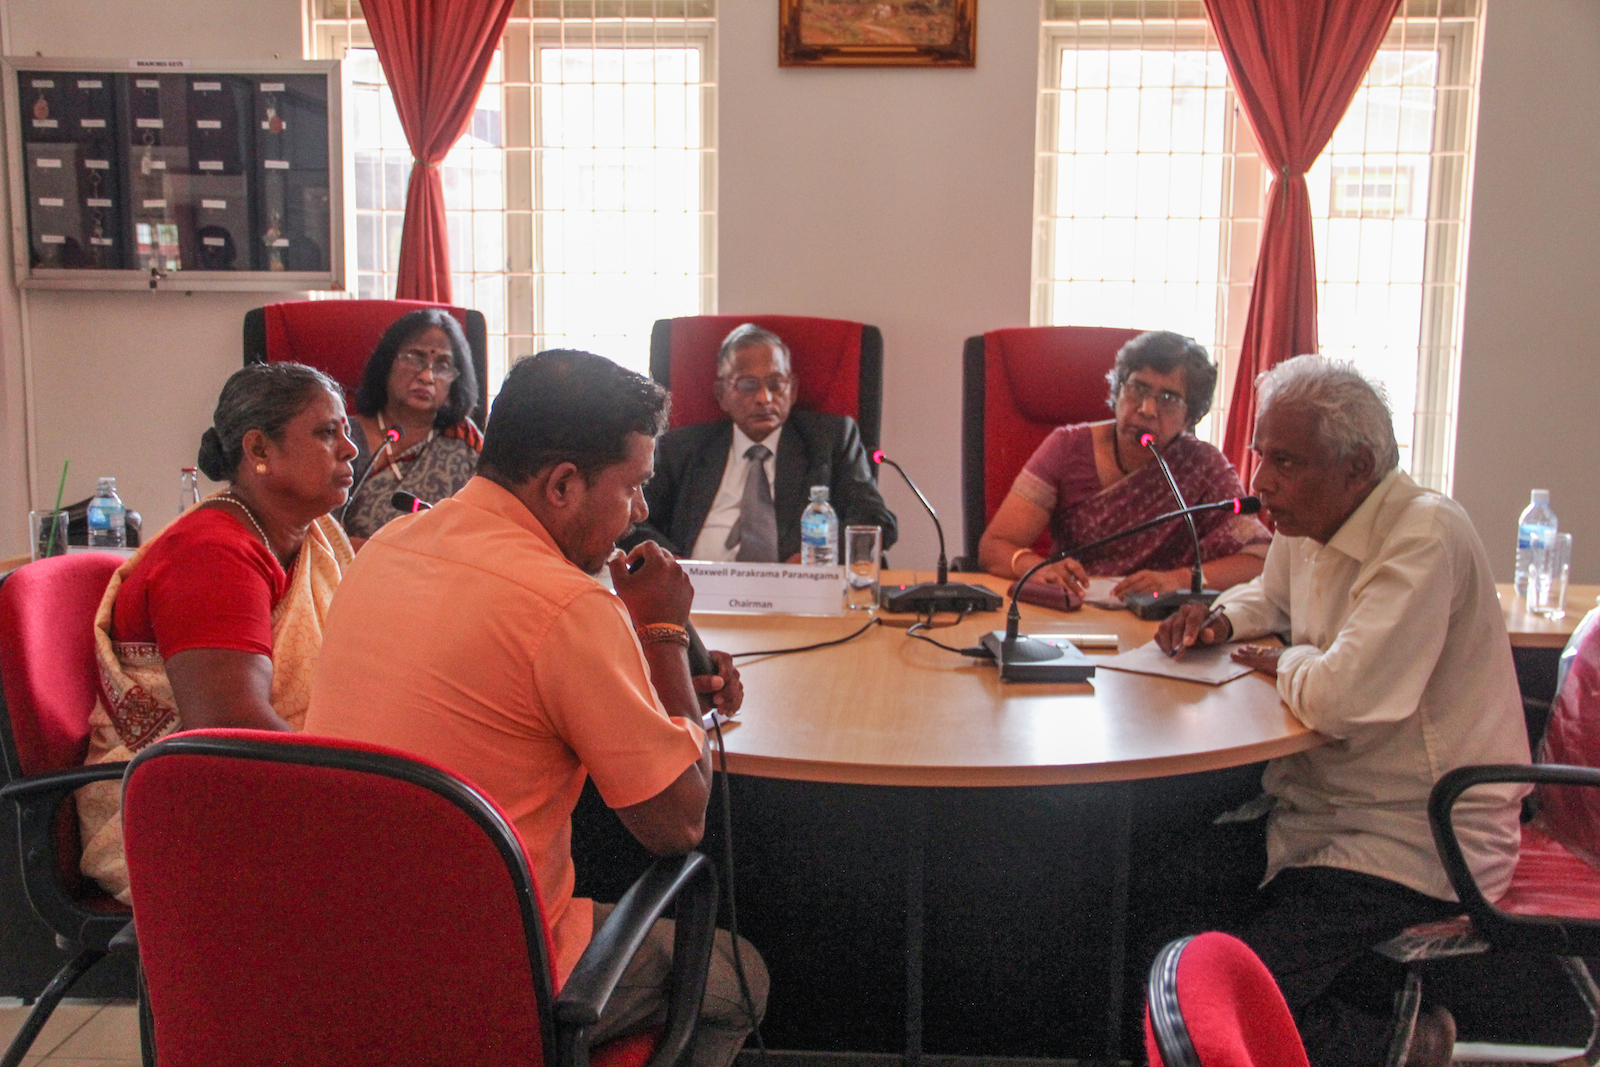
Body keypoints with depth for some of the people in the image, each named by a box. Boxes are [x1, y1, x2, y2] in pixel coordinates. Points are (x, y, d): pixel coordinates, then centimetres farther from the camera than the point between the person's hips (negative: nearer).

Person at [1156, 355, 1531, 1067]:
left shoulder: (1425, 537, -22)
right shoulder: (1307, 527, 6)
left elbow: (1341, 697, -33)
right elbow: (1270, 597, 29)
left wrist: (1285, 663, -10)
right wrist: (1219, 621, 6)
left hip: (1411, 841, -10)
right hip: (1328, 809, 10)